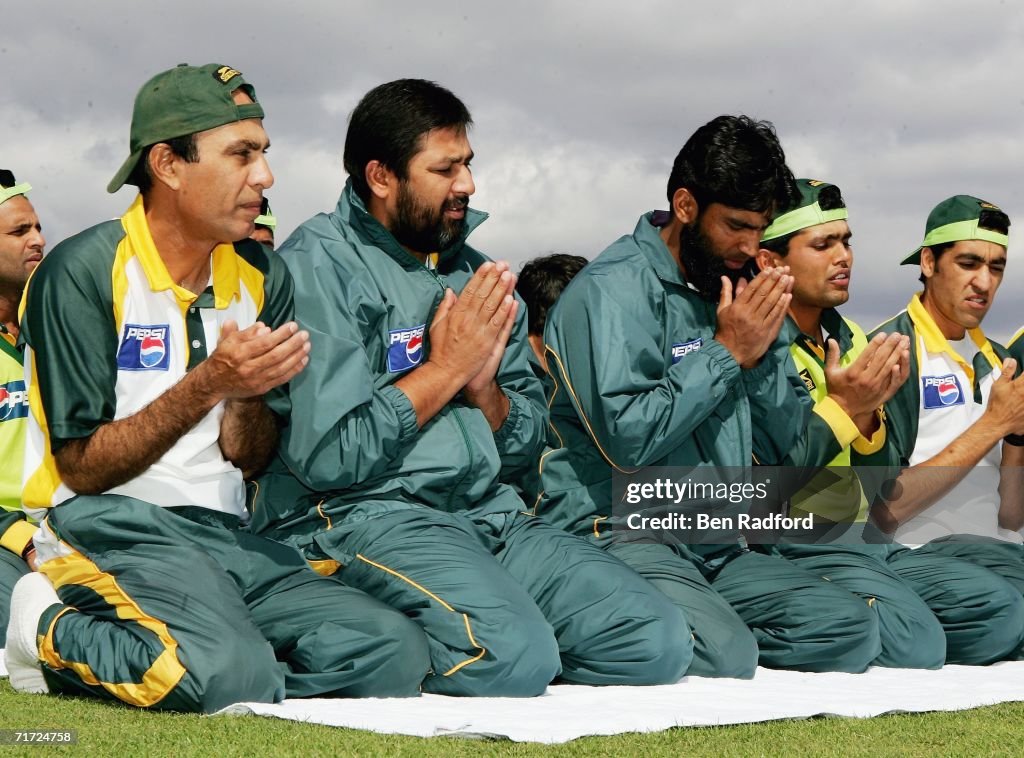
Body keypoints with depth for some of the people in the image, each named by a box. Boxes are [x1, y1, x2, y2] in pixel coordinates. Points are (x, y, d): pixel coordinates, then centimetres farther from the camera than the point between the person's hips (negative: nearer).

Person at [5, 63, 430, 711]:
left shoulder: (263, 277, 11)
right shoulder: (82, 273, -7)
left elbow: (249, 460, 12)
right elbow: (82, 469, -8)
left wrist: (249, 396, -10)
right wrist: (207, 384, -18)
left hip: (226, 536, 7)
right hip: (110, 529, -6)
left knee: (394, 653, -17)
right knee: (230, 675, -35)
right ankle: (53, 633, -5)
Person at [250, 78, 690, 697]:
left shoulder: (473, 273, 18)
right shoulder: (320, 264, -4)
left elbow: (526, 448, 20)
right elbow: (325, 458, -15)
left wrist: (484, 388, -2)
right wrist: (445, 368, -6)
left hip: (490, 514, 7)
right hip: (361, 511, -7)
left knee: (659, 643, -11)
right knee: (513, 656, -33)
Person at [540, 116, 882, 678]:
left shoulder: (729, 289, 16)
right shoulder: (613, 289, -8)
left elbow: (782, 447, 16)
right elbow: (627, 439, -21)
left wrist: (765, 346, 0)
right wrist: (727, 352, -12)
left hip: (718, 545, 8)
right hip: (619, 533, -8)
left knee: (852, 631, -11)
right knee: (723, 654, -32)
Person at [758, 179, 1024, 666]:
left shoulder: (850, 340, 15)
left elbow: (882, 489, 15)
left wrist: (869, 412, -5)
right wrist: (842, 406, -16)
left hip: (867, 543, 9)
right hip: (799, 548, -9)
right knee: (913, 644, -28)